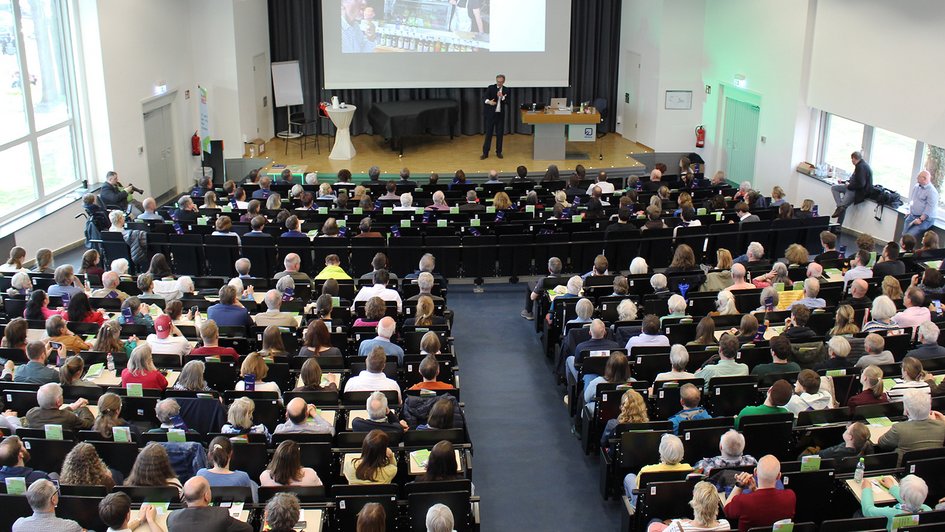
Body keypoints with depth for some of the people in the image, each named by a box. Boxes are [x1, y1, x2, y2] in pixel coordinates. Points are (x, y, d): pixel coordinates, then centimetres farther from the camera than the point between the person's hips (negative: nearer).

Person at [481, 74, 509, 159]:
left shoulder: (506, 90, 4)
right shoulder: (491, 88, -2)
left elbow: (507, 102, -4)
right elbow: (484, 96, -18)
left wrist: (502, 97, -23)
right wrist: (489, 101, -39)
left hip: (500, 114, 2)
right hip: (490, 114, -2)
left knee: (499, 134, 6)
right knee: (488, 133, 1)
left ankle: (498, 152, 18)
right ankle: (485, 153, 6)